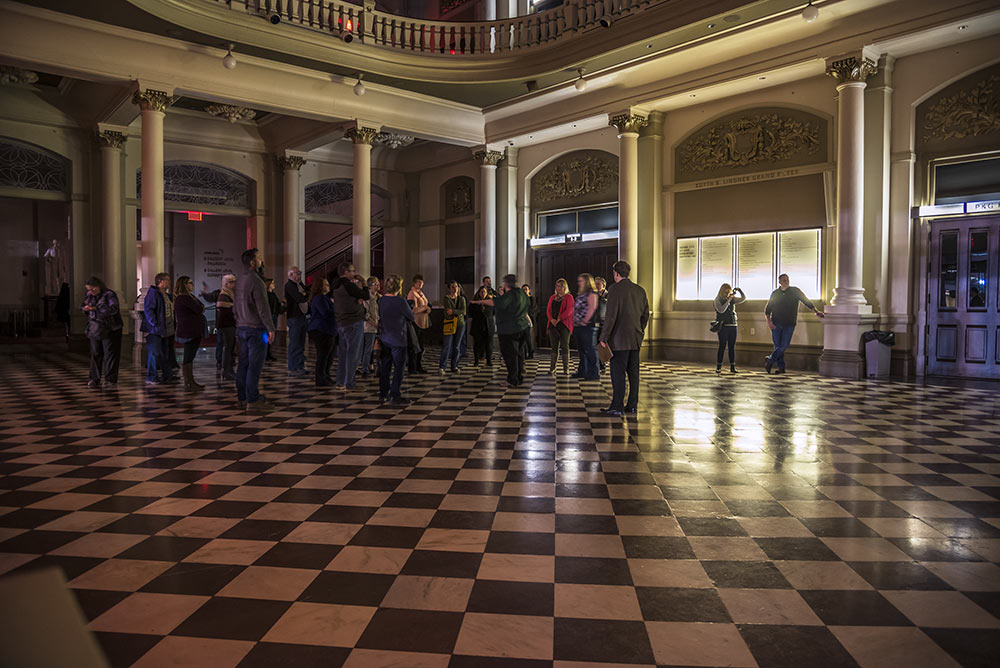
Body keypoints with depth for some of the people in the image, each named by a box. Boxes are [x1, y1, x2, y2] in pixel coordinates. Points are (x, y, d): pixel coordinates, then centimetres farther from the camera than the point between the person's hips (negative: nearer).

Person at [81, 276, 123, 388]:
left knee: (110, 353, -3)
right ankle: (95, 379, 11)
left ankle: (111, 380, 1)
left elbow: (113, 309, -23)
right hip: (94, 329, 6)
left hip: (109, 329, -6)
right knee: (95, 354, 6)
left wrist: (96, 308, -29)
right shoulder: (89, 295, 10)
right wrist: (85, 309, -6)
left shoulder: (109, 295, -10)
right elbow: (83, 306, 18)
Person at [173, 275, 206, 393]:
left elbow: (201, 308, 16)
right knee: (188, 357, -7)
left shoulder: (188, 296, 20)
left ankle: (191, 382, 21)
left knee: (190, 357, 14)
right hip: (188, 332, -11)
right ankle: (188, 384, -5)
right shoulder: (184, 298, -15)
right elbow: (199, 309, -18)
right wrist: (201, 308, 3)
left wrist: (200, 308, -5)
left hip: (194, 332, 11)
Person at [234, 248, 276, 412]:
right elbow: (263, 308, -18)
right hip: (256, 328, -9)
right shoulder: (255, 280, -15)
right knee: (255, 365, -6)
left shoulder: (240, 280, 13)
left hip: (242, 328, 9)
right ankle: (253, 400, -5)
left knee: (244, 363, 12)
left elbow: (235, 306, 19)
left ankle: (242, 396, 18)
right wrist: (271, 328, -14)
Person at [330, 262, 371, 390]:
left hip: (340, 323, 9)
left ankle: (340, 382, 18)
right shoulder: (349, 286, -17)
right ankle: (349, 384, -3)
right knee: (353, 354, -3)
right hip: (354, 323, -9)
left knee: (342, 354, 14)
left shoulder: (336, 286, 9)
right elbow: (366, 296, -11)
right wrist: (363, 284, 4)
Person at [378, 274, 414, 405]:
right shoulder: (400, 301, -17)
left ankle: (383, 394, 21)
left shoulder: (381, 300, 3)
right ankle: (395, 396, 0)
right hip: (398, 340, -7)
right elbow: (411, 317, -4)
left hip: (384, 339, 7)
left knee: (385, 367, 13)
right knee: (398, 368, 0)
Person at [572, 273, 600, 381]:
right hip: (577, 326, 10)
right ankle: (582, 372, 21)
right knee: (581, 350, 14)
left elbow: (592, 308, -18)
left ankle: (594, 374, -6)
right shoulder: (580, 294, 20)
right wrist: (574, 321, 13)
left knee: (589, 350, -9)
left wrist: (585, 321, -17)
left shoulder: (591, 293, -9)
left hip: (586, 327, -10)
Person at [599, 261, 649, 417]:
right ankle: (632, 405, 16)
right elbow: (645, 314, 14)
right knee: (633, 372, 11)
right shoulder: (640, 290, 10)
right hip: (636, 339, 7)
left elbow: (611, 316, -15)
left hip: (619, 339, -6)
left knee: (618, 372, -4)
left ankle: (617, 407, -4)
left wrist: (604, 338, -11)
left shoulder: (615, 289, -10)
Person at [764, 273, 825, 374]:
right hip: (776, 324, 1)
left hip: (789, 324, -1)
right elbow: (767, 309, 10)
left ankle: (769, 360, 10)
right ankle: (781, 367, 9)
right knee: (778, 346, 0)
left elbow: (807, 302, 8)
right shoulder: (775, 293, 7)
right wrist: (768, 320, -4)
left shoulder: (795, 291, 4)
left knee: (784, 345, -8)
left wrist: (816, 312, -3)